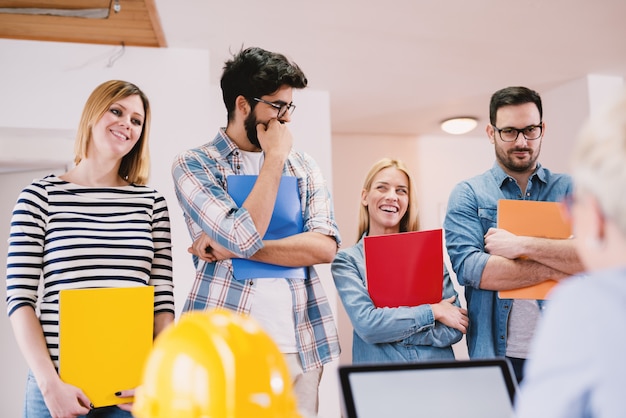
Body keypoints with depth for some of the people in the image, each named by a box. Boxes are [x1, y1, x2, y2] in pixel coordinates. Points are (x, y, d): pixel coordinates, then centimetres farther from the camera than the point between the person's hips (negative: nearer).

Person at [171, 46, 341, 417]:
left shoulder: (304, 166, 10)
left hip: (299, 342, 4)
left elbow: (325, 246, -5)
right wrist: (274, 158, -9)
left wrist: (234, 248, -12)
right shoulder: (194, 165, -2)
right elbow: (244, 237, -18)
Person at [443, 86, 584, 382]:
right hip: (498, 355, -1)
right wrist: (554, 270, -11)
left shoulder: (570, 190, 8)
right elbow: (468, 266, -12)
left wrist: (522, 245, -15)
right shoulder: (468, 194, 4)